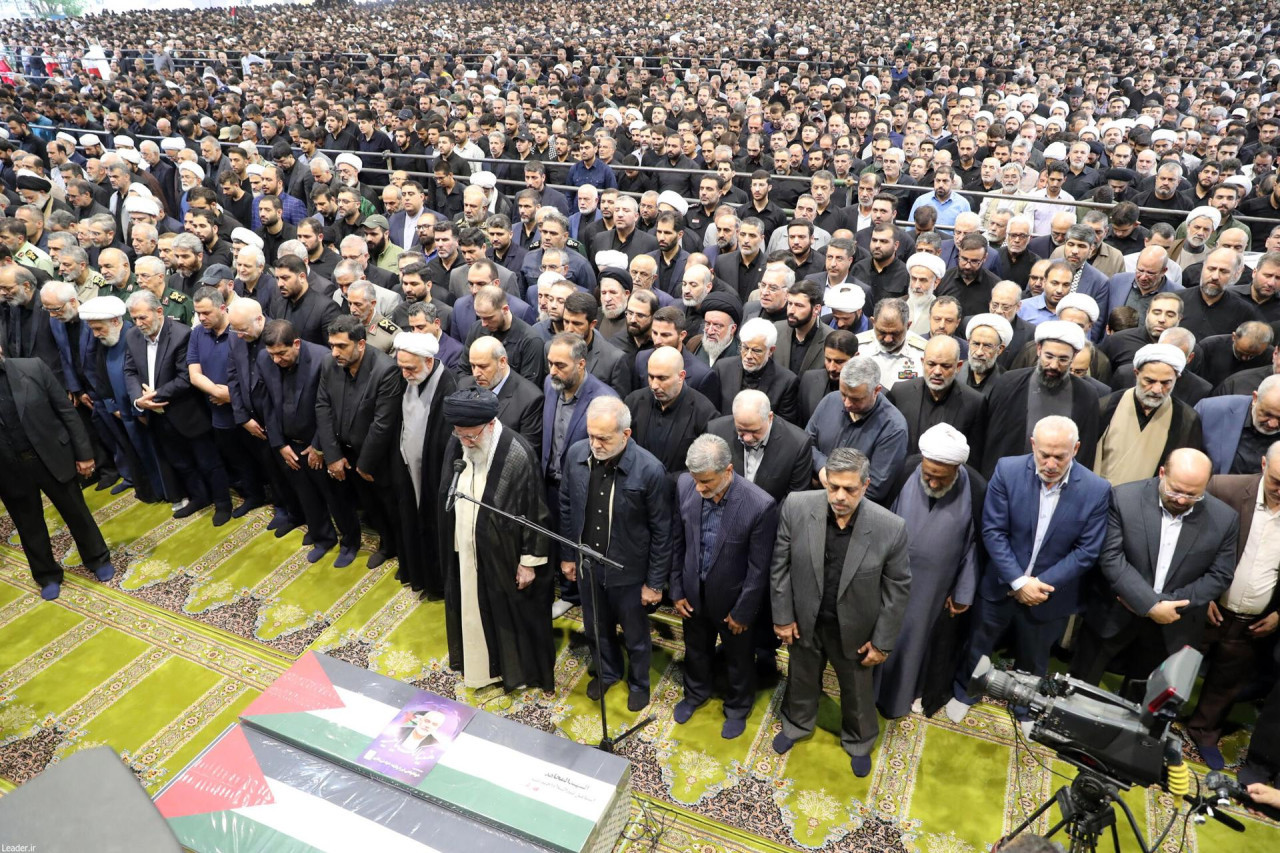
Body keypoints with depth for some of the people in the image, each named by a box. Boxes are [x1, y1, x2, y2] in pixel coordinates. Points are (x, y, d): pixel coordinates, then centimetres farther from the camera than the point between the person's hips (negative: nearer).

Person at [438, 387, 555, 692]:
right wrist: (451, 545, 11)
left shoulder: (518, 455, -26)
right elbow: (445, 500, 6)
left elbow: (535, 514, -18)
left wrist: (529, 561, -12)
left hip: (503, 556, -5)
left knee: (511, 612, 16)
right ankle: (479, 662, 47)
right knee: (471, 609, 23)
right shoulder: (456, 445, -8)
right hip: (464, 552, 6)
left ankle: (518, 668, 40)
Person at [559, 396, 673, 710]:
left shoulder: (650, 470, -27)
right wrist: (567, 555, 8)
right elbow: (567, 507, 2)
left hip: (629, 570, -3)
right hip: (587, 564, 4)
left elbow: (661, 531, -16)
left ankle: (639, 682, 50)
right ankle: (607, 672, 55)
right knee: (596, 628, 26)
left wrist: (655, 582, -10)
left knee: (635, 634, 21)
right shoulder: (576, 454, -14)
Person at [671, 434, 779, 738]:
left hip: (731, 597, -3)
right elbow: (677, 541, -5)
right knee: (695, 649, 29)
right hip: (693, 591, 3)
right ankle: (696, 693, 59)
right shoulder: (685, 485, -20)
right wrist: (677, 590, 1)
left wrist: (742, 612, -10)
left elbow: (759, 568, -19)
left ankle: (738, 708, 53)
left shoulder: (760, 505, -32)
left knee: (738, 658, 24)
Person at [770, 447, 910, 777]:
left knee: (858, 692, 25)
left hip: (854, 628, -1)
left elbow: (897, 588, -13)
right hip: (805, 620, 1)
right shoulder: (796, 507, -24)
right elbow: (780, 565, -10)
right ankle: (796, 725, 58)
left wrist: (882, 641, -7)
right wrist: (782, 615, -5)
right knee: (802, 679, 28)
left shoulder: (891, 528, -27)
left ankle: (859, 743, 55)